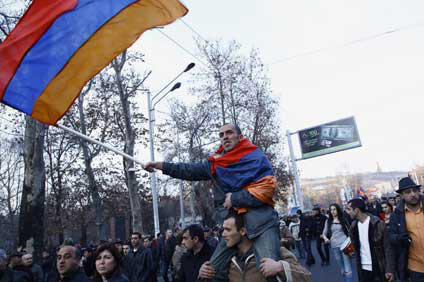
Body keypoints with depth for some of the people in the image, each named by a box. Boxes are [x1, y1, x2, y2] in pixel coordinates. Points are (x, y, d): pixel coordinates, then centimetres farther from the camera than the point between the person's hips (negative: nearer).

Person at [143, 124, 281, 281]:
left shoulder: (256, 156, -1)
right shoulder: (216, 164, 12)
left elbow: (268, 187, -11)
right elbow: (188, 171, 16)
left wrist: (235, 198, -10)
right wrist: (158, 165, 12)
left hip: (260, 222, -5)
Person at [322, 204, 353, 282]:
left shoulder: (343, 219, 2)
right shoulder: (328, 221, 6)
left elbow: (349, 231, 6)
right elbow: (324, 233, 9)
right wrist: (325, 238, -12)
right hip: (335, 247, 3)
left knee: (348, 270, -7)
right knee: (343, 270, 13)